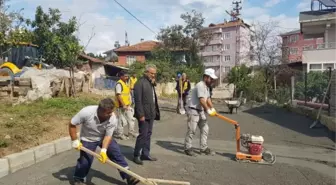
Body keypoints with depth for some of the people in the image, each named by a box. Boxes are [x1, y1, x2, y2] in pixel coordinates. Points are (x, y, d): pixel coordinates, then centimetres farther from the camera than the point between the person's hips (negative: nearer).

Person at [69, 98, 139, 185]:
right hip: (88, 140, -2)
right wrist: (75, 141, -17)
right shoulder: (86, 112, -34)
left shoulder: (113, 119, -28)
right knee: (85, 161, -6)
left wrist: (103, 150, -34)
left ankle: (127, 175, 6)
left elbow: (108, 136, -21)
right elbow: (72, 125, -19)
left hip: (103, 137, 2)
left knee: (116, 152, -6)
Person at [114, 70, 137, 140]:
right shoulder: (119, 84, -15)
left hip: (127, 105, 9)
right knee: (121, 120, 0)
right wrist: (123, 105, -24)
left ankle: (131, 132, 27)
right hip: (121, 106, -9)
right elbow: (118, 95, -22)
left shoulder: (126, 83, 14)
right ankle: (119, 134, 14)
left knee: (131, 118, 15)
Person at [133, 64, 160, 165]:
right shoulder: (140, 83, -12)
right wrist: (141, 115, -19)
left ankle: (145, 154, 24)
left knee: (148, 134, 13)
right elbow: (138, 100, -17)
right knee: (143, 134, -3)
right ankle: (136, 155, 11)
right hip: (144, 114, -8)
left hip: (151, 114, 8)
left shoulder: (151, 83, 15)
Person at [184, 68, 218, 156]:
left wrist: (213, 109, 9)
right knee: (191, 130, -4)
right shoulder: (200, 85, -20)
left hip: (200, 111, 10)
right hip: (193, 110, -10)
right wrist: (208, 110, -21)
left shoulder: (206, 87, 12)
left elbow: (208, 99, 17)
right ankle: (187, 148, 9)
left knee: (205, 129, 11)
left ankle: (204, 148, 19)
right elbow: (201, 100, -25)